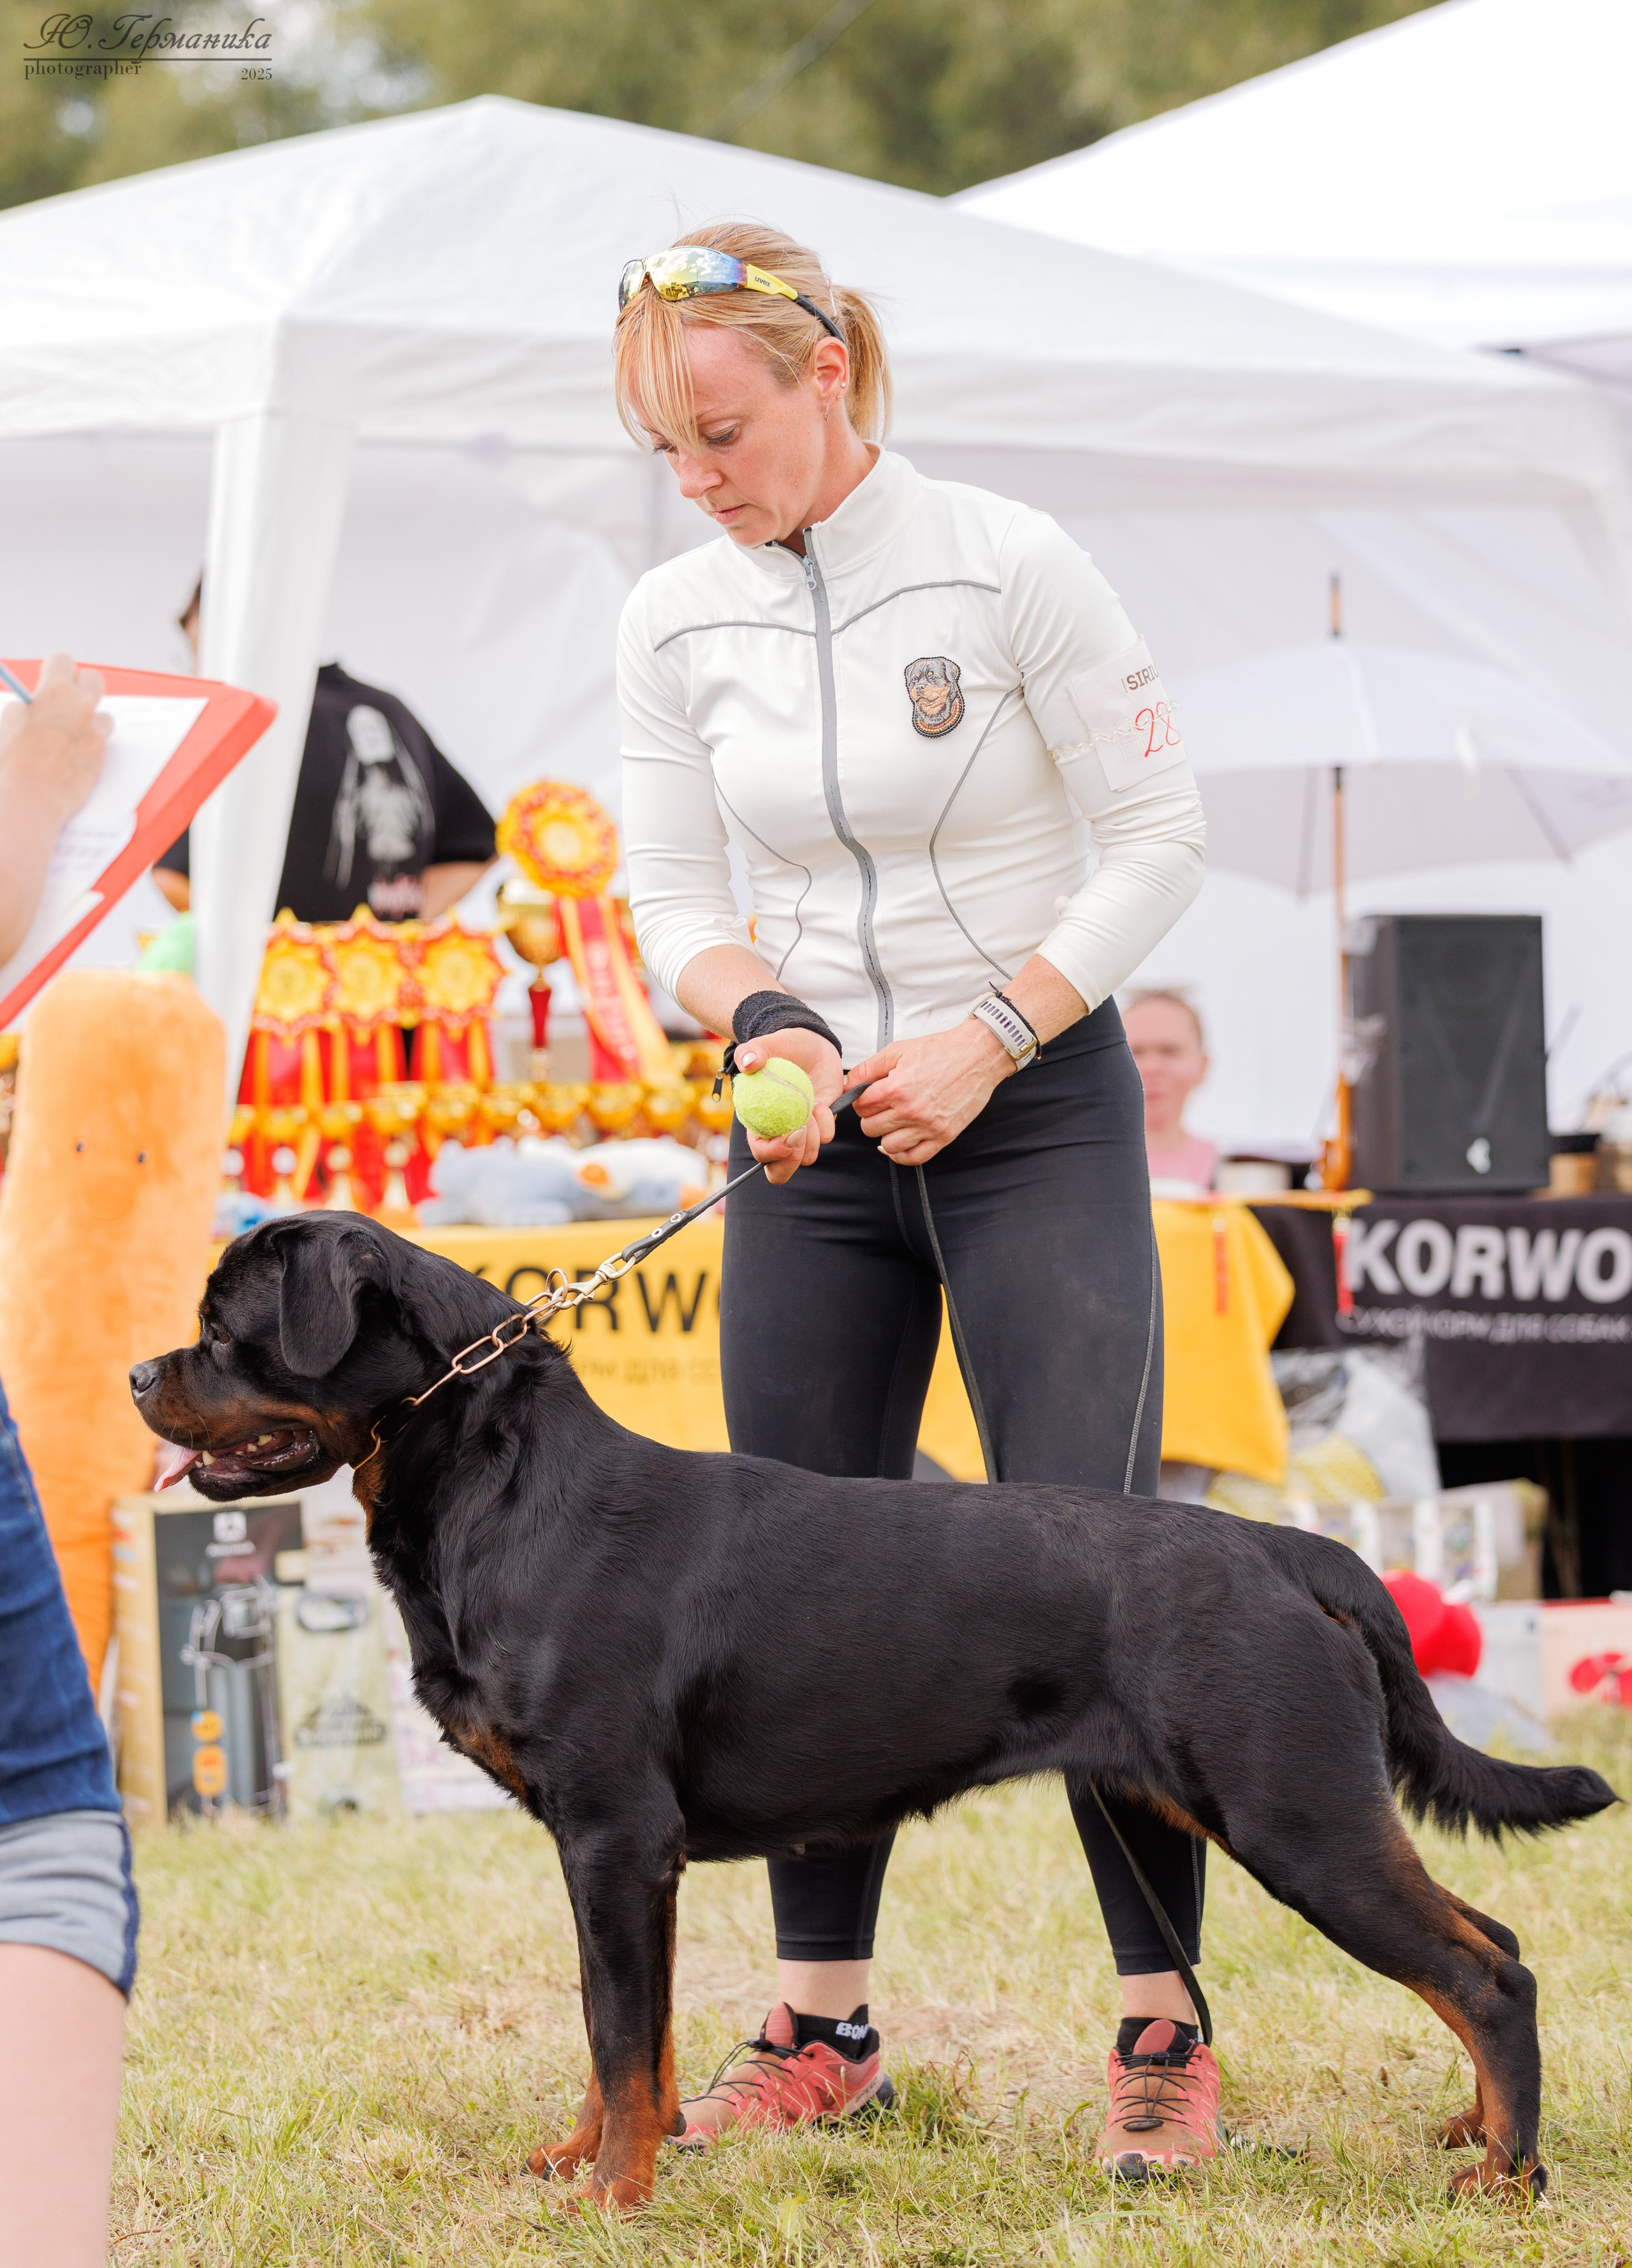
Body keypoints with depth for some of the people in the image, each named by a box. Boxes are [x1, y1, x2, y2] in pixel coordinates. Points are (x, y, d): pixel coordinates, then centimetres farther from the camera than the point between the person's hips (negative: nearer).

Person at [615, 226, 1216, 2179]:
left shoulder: (1011, 568, -11)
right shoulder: (674, 623, 1)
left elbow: (1158, 844, -8)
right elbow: (673, 898, 5)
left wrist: (991, 1034, -17)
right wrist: (769, 1025, -16)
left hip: (1038, 1112, -4)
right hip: (813, 1134, 4)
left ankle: (1164, 2025, -4)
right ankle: (823, 2022, 13)